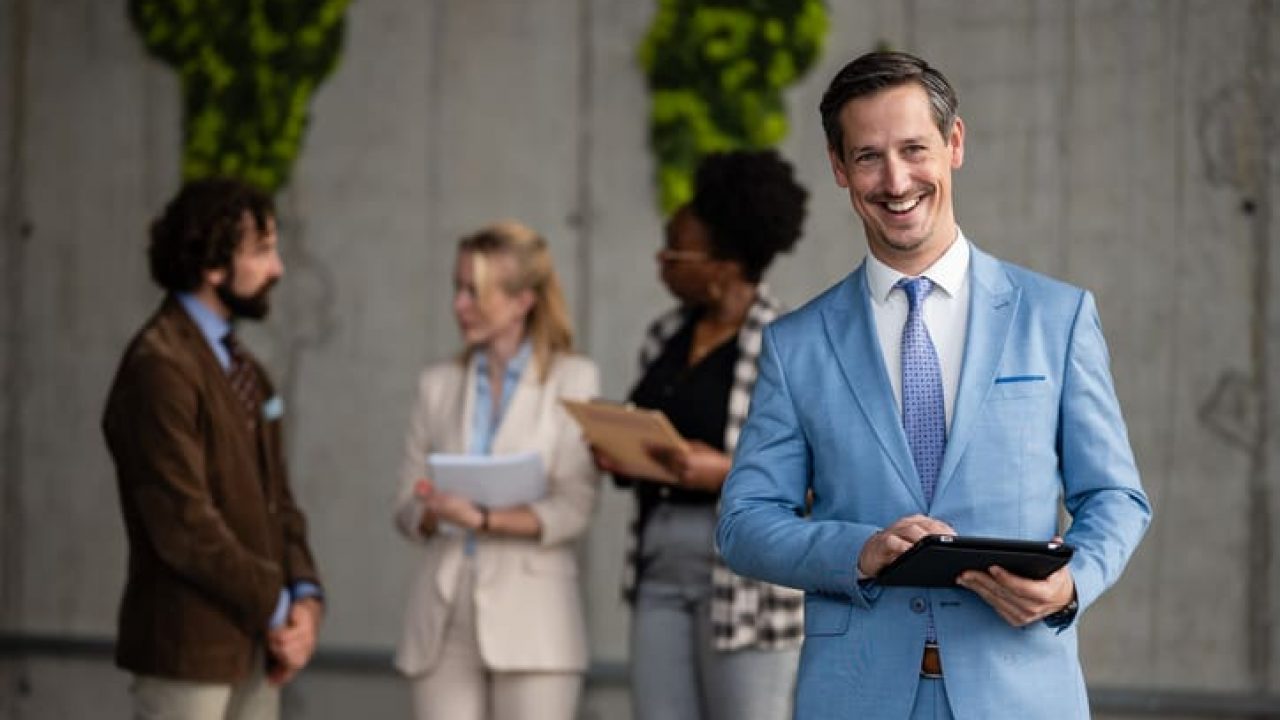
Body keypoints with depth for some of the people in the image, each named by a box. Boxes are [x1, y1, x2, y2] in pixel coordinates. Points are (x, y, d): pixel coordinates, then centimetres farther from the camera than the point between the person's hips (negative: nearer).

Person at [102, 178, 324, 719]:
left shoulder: (244, 369, 16)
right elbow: (185, 526, -19)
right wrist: (275, 608, -12)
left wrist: (304, 595, -1)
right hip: (189, 649, -9)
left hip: (255, 648, 9)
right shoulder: (159, 365, -14)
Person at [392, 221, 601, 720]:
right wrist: (435, 513, -13)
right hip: (445, 614, 4)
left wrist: (483, 519, -18)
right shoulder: (439, 385, 14)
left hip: (531, 616, -3)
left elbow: (573, 509, -5)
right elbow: (406, 507, 10)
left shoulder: (573, 380, 3)